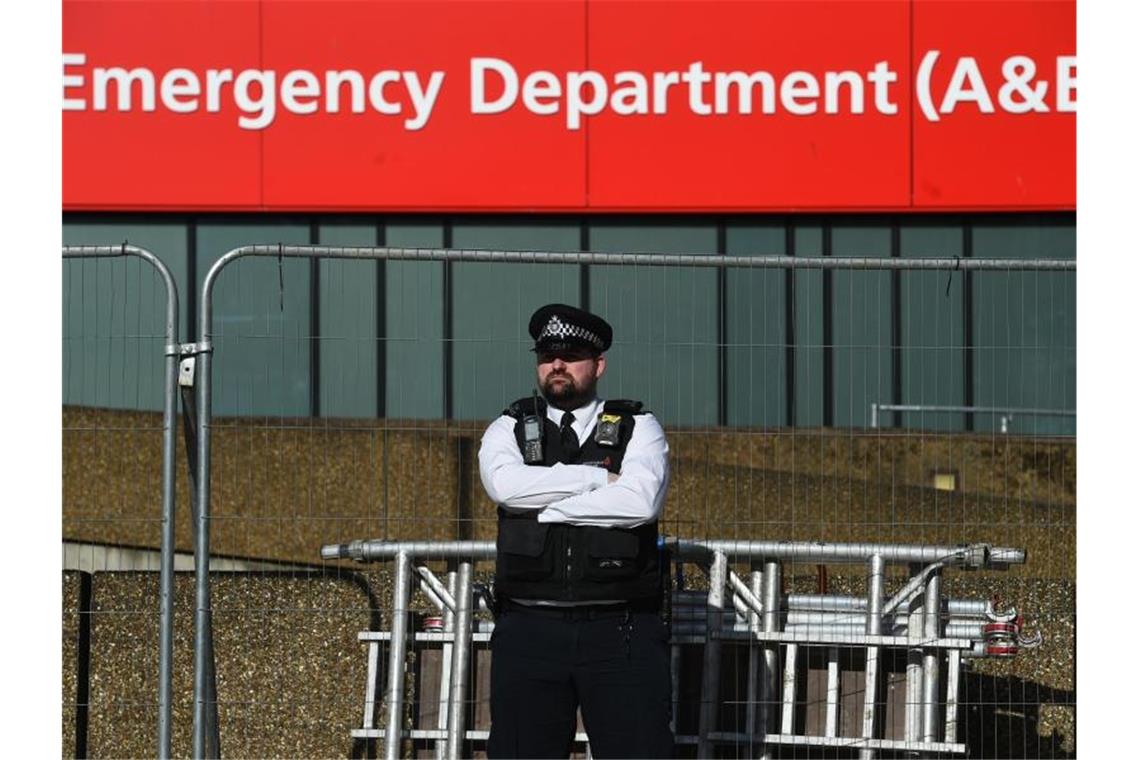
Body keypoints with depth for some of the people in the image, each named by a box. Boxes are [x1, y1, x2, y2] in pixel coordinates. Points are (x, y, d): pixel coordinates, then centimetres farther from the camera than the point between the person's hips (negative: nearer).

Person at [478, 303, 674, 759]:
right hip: (529, 632, 2)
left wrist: (546, 507, -6)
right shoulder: (508, 430, 13)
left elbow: (640, 501, -11)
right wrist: (603, 476, -7)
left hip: (621, 634, -1)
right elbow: (506, 484, -10)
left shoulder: (639, 429, 9)